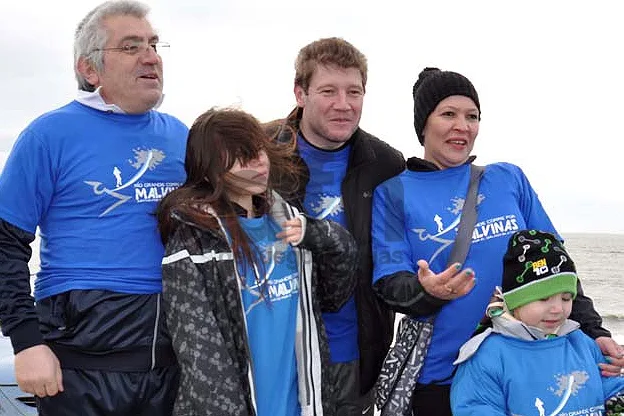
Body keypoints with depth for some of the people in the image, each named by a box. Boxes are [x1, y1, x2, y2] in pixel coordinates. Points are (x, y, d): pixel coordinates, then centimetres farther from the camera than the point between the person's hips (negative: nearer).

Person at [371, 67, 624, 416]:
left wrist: (592, 330, -1)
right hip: (439, 376, -2)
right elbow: (390, 283, -8)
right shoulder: (394, 193, 0)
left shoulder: (510, 178, 6)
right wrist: (426, 291, -29)